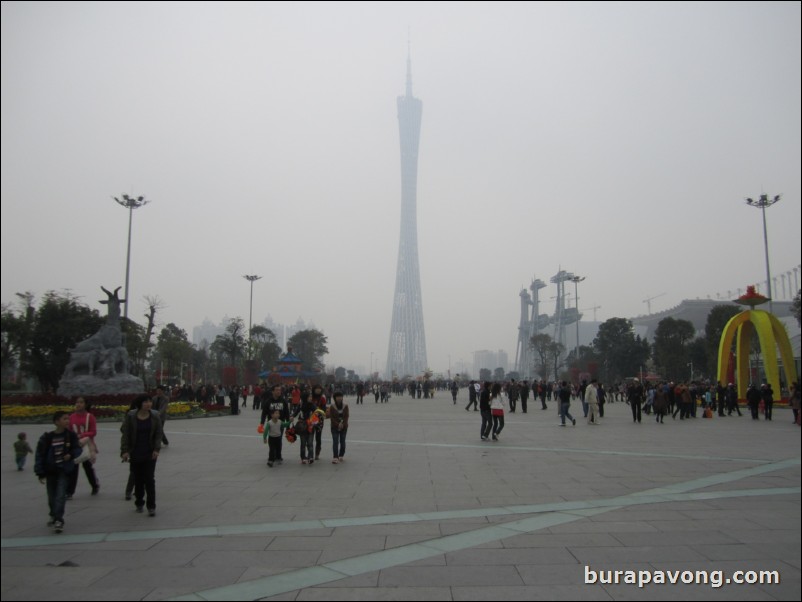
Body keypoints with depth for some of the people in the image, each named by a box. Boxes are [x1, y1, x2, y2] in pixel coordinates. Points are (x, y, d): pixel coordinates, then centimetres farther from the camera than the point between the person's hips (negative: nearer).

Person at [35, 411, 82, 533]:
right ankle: (54, 516, 38)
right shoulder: (47, 437, -12)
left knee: (60, 495, -12)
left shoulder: (71, 435, -8)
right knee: (52, 496, 15)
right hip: (50, 470, 1)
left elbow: (77, 449, 4)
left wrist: (71, 455, -18)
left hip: (64, 470, -1)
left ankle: (59, 520, -9)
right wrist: (40, 473, -9)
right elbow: (40, 455, -8)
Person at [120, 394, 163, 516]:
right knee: (138, 480, 10)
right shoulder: (130, 417, -7)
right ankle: (139, 503, 29)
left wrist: (156, 449, -10)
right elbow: (126, 435, -3)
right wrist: (124, 451, -10)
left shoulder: (155, 416, -3)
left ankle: (151, 506, 2)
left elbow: (158, 434, 0)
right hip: (135, 454, 0)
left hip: (150, 453, 0)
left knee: (149, 479, -4)